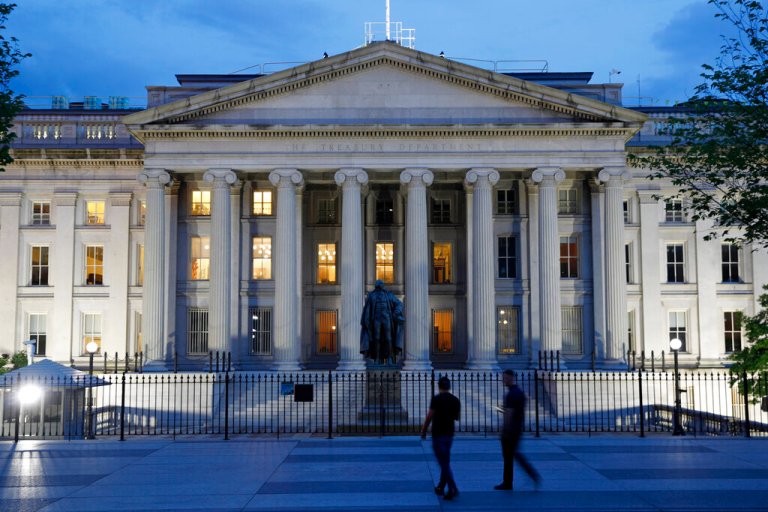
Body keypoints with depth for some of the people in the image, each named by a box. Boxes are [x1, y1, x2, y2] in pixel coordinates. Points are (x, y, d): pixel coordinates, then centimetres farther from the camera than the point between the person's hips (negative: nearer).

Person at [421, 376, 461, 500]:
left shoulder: (436, 399, -14)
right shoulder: (455, 400, 4)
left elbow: (429, 417, -14)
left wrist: (423, 431, -2)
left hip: (438, 435, -6)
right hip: (449, 434, 6)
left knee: (444, 463, -5)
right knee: (445, 462, 17)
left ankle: (453, 489, -14)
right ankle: (441, 488, 25)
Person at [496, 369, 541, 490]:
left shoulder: (511, 394, -19)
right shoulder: (520, 392, 10)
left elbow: (509, 413, -21)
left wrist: (504, 430, -18)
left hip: (510, 430, -9)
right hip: (518, 428, 9)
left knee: (508, 456, 2)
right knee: (514, 453, 18)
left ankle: (507, 484, 10)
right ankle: (533, 474, 11)